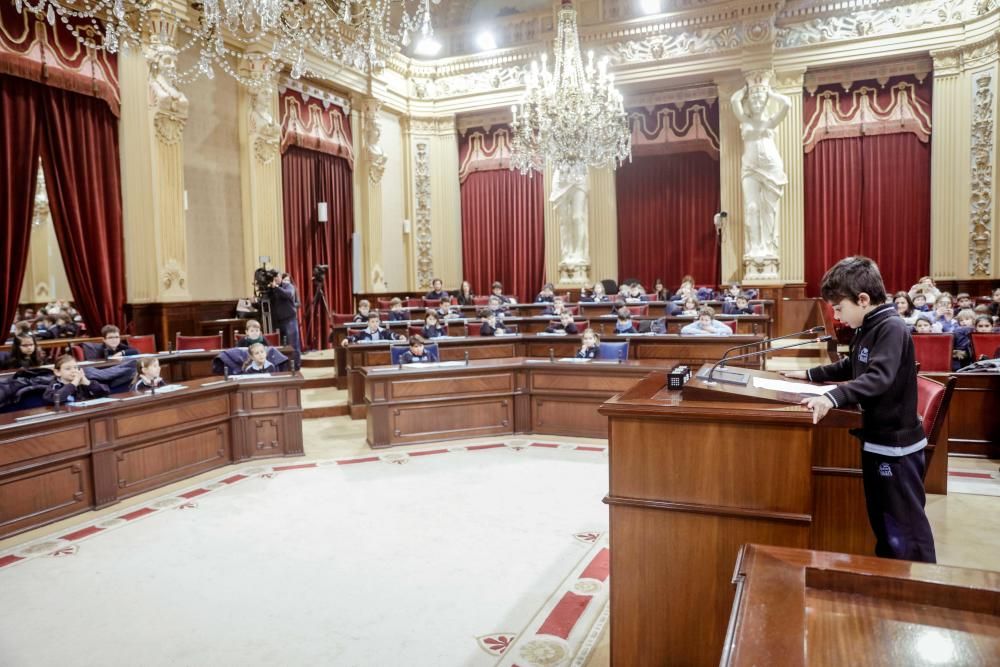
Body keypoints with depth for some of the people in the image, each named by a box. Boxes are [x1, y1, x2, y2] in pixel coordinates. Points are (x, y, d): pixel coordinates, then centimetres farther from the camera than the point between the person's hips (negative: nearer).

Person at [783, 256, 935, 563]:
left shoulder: (892, 328, -20)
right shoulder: (867, 329, 9)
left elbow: (878, 378, -35)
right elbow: (850, 367, 26)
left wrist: (832, 397, -46)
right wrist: (811, 374, 20)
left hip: (896, 444, -10)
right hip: (876, 440, 10)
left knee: (905, 525, 2)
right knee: (881, 522, 20)